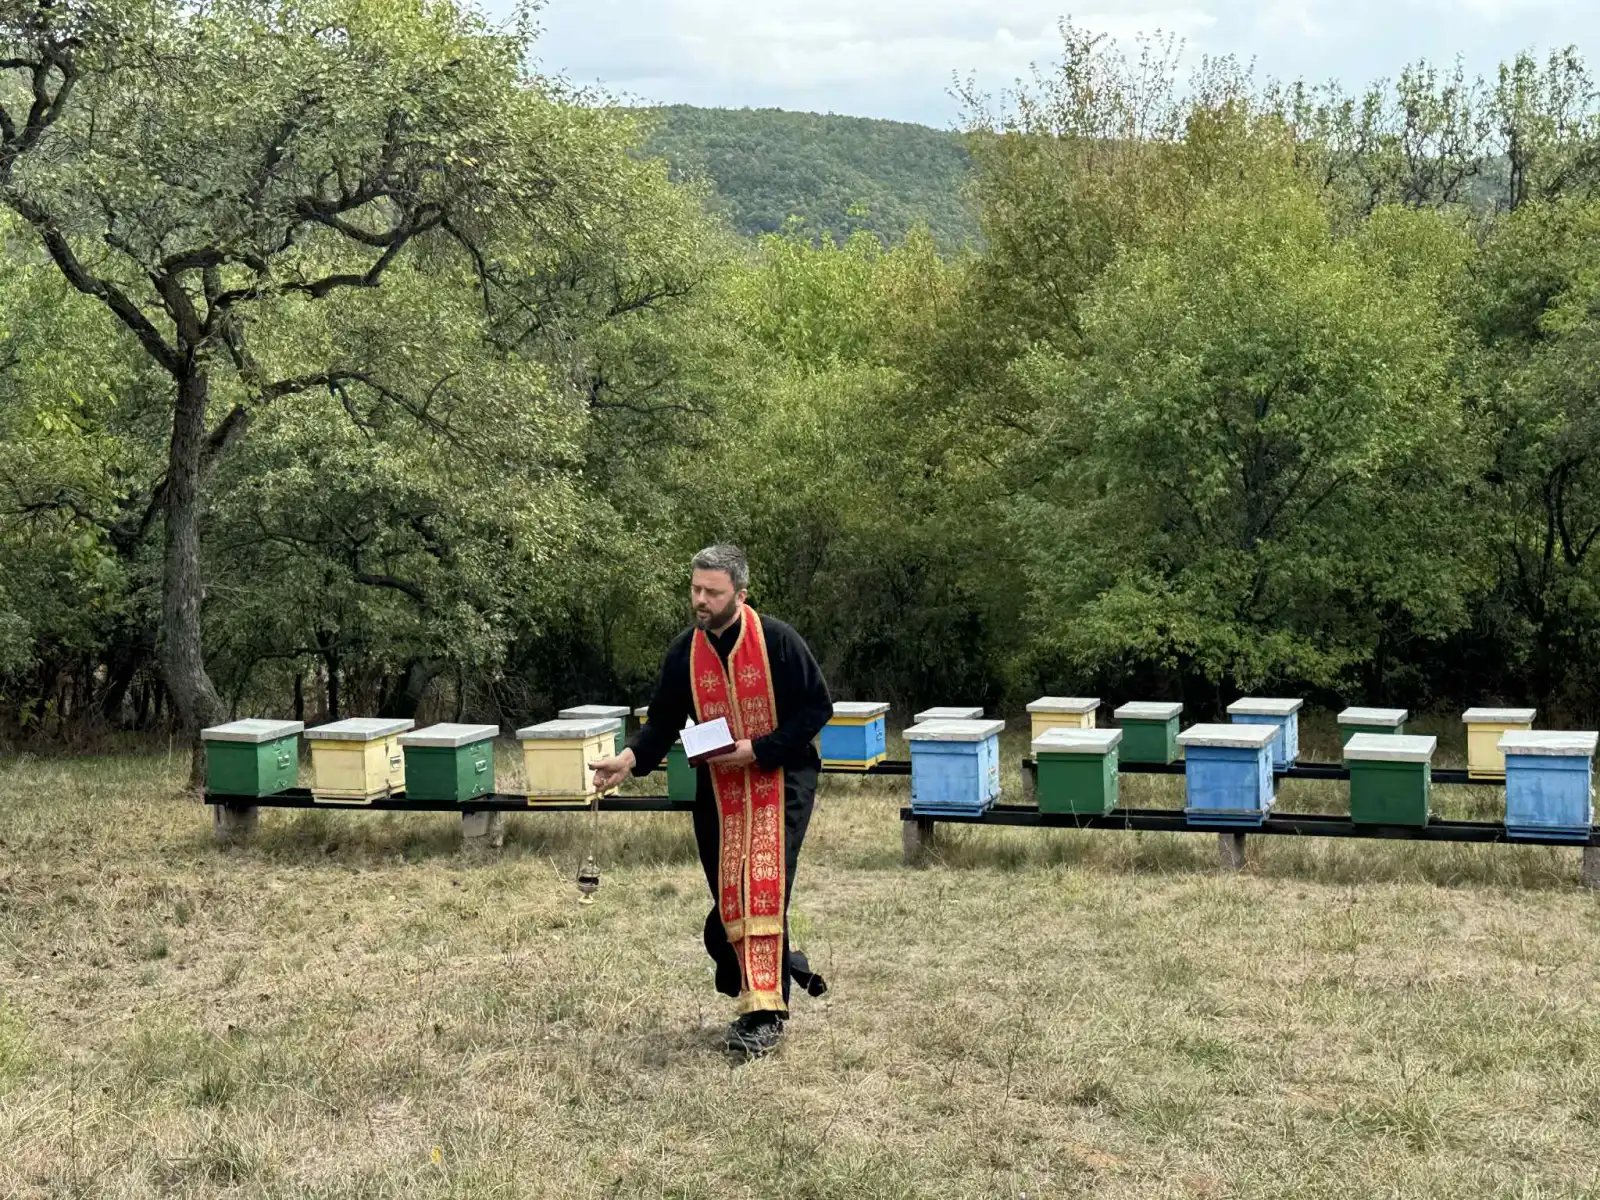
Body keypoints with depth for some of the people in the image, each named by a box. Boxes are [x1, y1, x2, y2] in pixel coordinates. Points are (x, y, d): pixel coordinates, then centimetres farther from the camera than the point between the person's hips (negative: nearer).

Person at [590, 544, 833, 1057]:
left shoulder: (777, 641, -12)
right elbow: (664, 722, 6)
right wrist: (629, 759, -14)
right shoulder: (684, 652, 2)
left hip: (780, 780, -5)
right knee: (727, 898, 4)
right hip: (718, 790, 5)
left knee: (764, 890, -14)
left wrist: (758, 749, -19)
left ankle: (765, 1013, -12)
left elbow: (817, 707, -10)